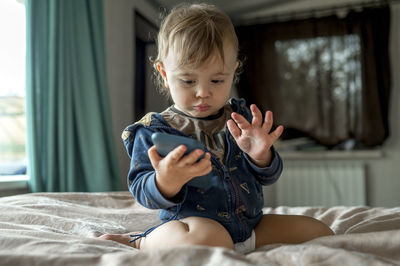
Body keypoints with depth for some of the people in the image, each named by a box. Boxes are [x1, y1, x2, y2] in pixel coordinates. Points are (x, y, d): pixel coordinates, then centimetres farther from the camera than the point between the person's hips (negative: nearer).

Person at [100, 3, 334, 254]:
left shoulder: (240, 117, 5)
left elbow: (269, 177, 6)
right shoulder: (155, 129, -6)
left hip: (251, 224, 7)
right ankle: (142, 242, -7)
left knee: (321, 232, 8)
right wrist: (166, 181, -35)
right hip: (190, 222, -6)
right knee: (209, 236, -40)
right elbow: (144, 194, -12)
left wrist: (261, 156, -18)